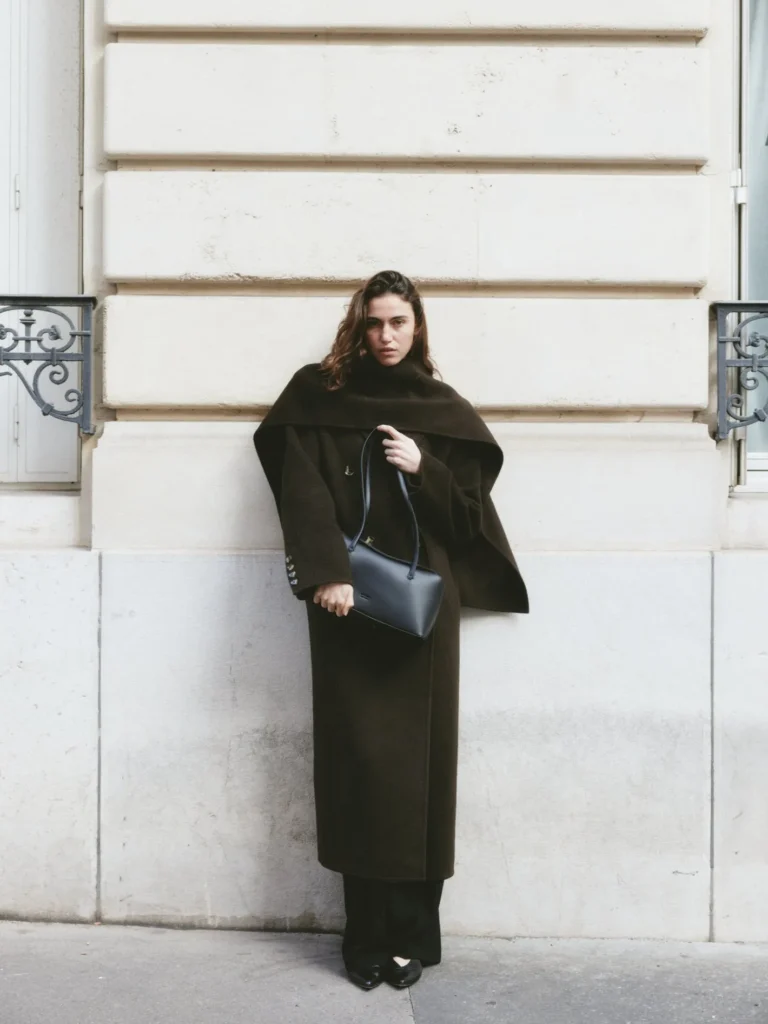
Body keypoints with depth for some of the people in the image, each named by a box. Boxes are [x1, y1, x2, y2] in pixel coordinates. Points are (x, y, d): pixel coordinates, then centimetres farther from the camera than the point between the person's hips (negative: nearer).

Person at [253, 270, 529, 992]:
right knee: (357, 754, -3)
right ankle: (368, 935, 7)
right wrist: (326, 572, -18)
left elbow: (471, 509, 7)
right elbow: (303, 489, -5)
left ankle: (409, 932, 9)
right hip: (348, 600, -1)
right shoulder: (319, 396, 7)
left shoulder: (444, 411, 11)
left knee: (415, 752, 0)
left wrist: (423, 468, -10)